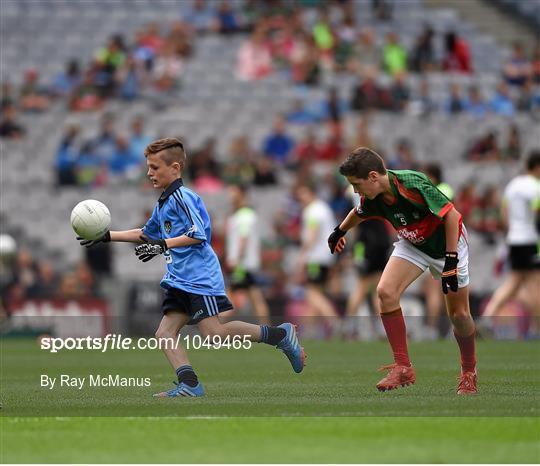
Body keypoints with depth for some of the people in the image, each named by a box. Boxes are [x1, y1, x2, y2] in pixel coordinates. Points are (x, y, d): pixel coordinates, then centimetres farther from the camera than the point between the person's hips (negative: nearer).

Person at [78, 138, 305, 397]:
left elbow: (197, 235, -17)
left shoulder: (181, 197, -9)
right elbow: (146, 234, 35)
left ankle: (280, 335, -8)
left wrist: (162, 245, -21)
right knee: (165, 333, -4)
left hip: (199, 276, -10)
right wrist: (108, 237, 31)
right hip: (179, 279, 10)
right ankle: (190, 385, -11)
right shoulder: (162, 204, 20)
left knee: (213, 334, -17)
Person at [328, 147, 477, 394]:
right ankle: (403, 367, -11)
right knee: (385, 292, -18)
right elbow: (358, 213, 11)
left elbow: (451, 214, -28)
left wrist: (451, 260, -29)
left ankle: (469, 372, 25)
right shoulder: (371, 198, -15)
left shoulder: (413, 184, -35)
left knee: (459, 314, -2)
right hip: (412, 244, 5)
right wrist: (340, 231, 30)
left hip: (447, 243, -5)